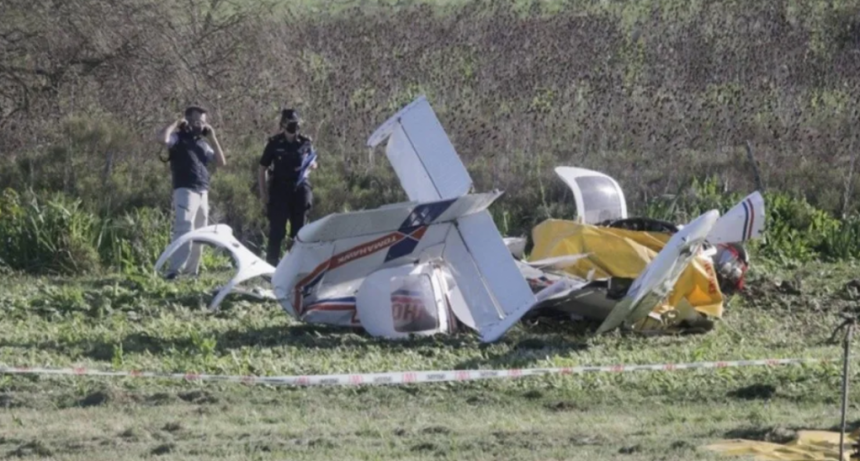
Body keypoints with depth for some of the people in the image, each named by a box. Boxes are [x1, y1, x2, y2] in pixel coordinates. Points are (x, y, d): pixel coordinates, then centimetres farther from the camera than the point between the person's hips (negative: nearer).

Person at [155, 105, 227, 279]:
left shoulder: (203, 143, 20)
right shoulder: (178, 138, 0)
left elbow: (221, 162, 15)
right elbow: (162, 138, -22)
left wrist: (212, 138, 10)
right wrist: (176, 124, -8)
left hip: (203, 193, 7)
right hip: (185, 191, -7)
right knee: (184, 230, -19)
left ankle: (191, 271, 14)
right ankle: (174, 271, -25)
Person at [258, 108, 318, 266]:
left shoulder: (305, 143, 6)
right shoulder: (274, 144, -2)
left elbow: (313, 164, 19)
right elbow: (262, 169, 1)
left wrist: (311, 165, -7)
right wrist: (264, 195, -4)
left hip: (300, 189, 3)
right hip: (279, 190, -3)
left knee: (299, 229, 8)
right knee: (277, 230, -4)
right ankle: (271, 263, 0)